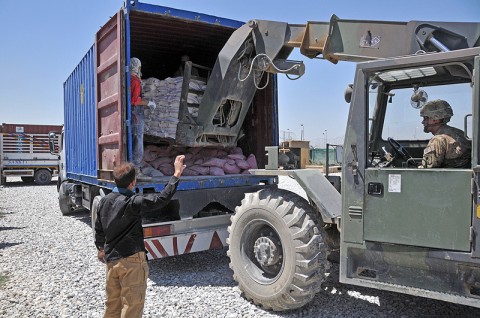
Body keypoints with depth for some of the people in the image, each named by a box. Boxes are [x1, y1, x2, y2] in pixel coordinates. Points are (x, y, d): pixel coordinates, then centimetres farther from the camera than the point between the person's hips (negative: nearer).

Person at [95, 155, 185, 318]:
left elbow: (99, 228, 13)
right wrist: (177, 174, -25)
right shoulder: (133, 202, -22)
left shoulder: (104, 200, 1)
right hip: (131, 261, -7)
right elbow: (162, 199, -29)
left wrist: (101, 248, 29)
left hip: (111, 259, 7)